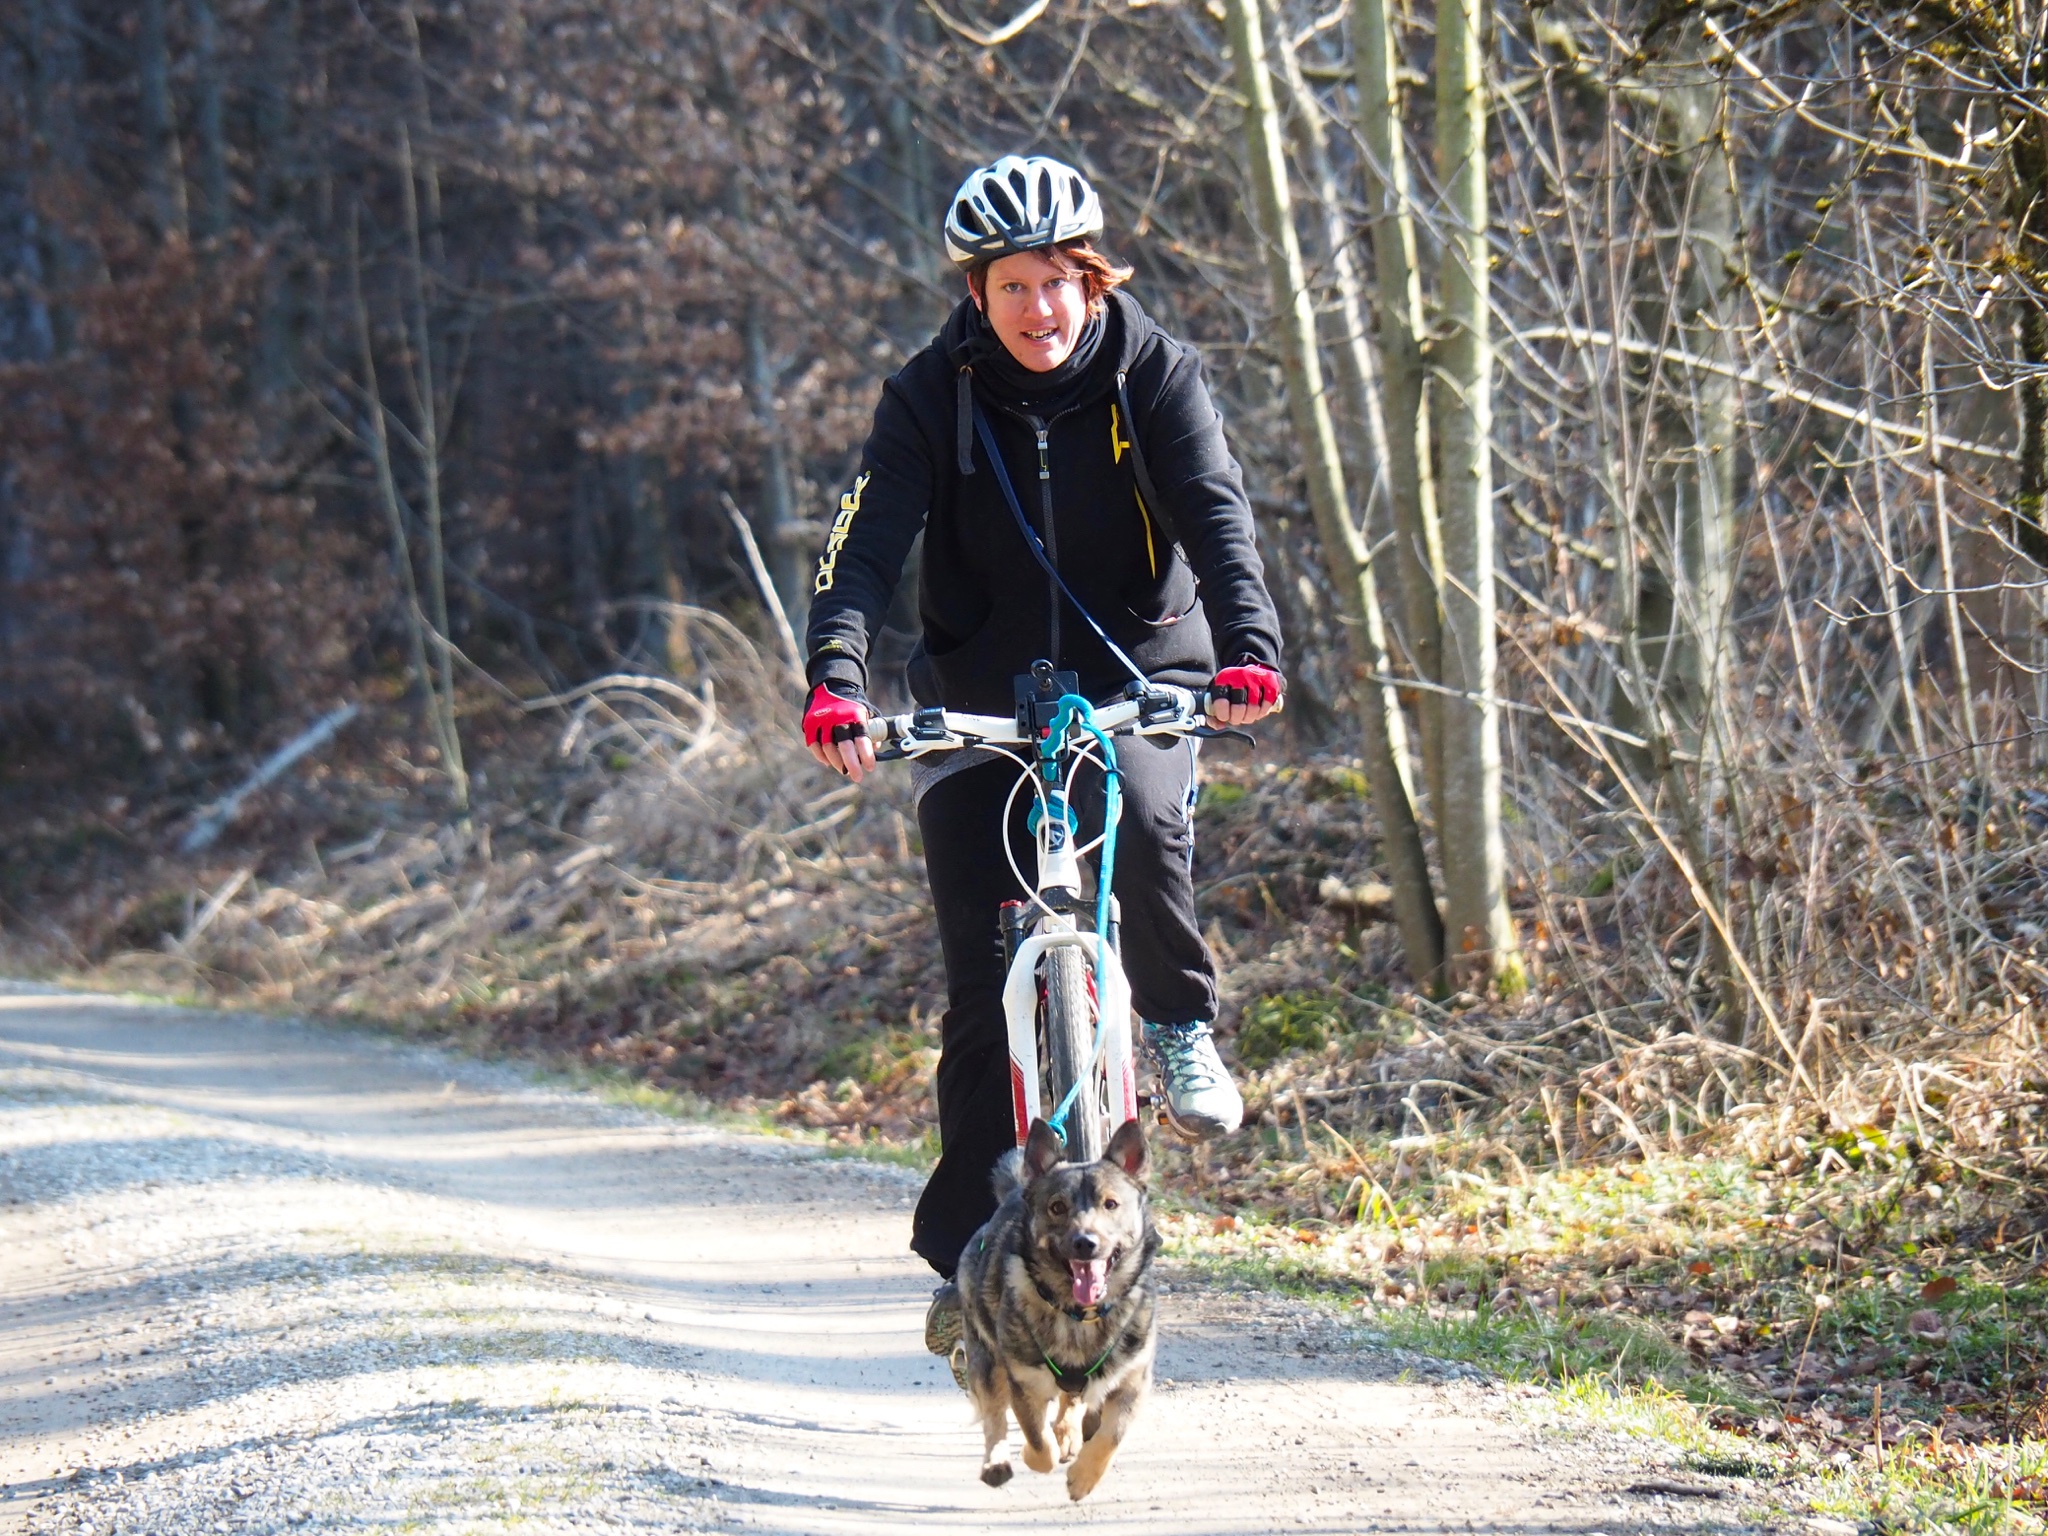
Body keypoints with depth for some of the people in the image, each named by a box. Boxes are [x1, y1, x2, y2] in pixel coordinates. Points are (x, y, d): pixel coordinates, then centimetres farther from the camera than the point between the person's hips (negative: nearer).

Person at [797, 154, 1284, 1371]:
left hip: (1135, 676, -1)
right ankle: (967, 1249, 5)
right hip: (981, 697, 1)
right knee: (983, 981, -4)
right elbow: (871, 539, -19)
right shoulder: (935, 394, -9)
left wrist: (1249, 646, -38)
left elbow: (1217, 513, -20)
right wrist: (837, 678, -37)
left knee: (1144, 821, -35)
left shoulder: (1153, 371, -9)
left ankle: (1183, 1023, -7)